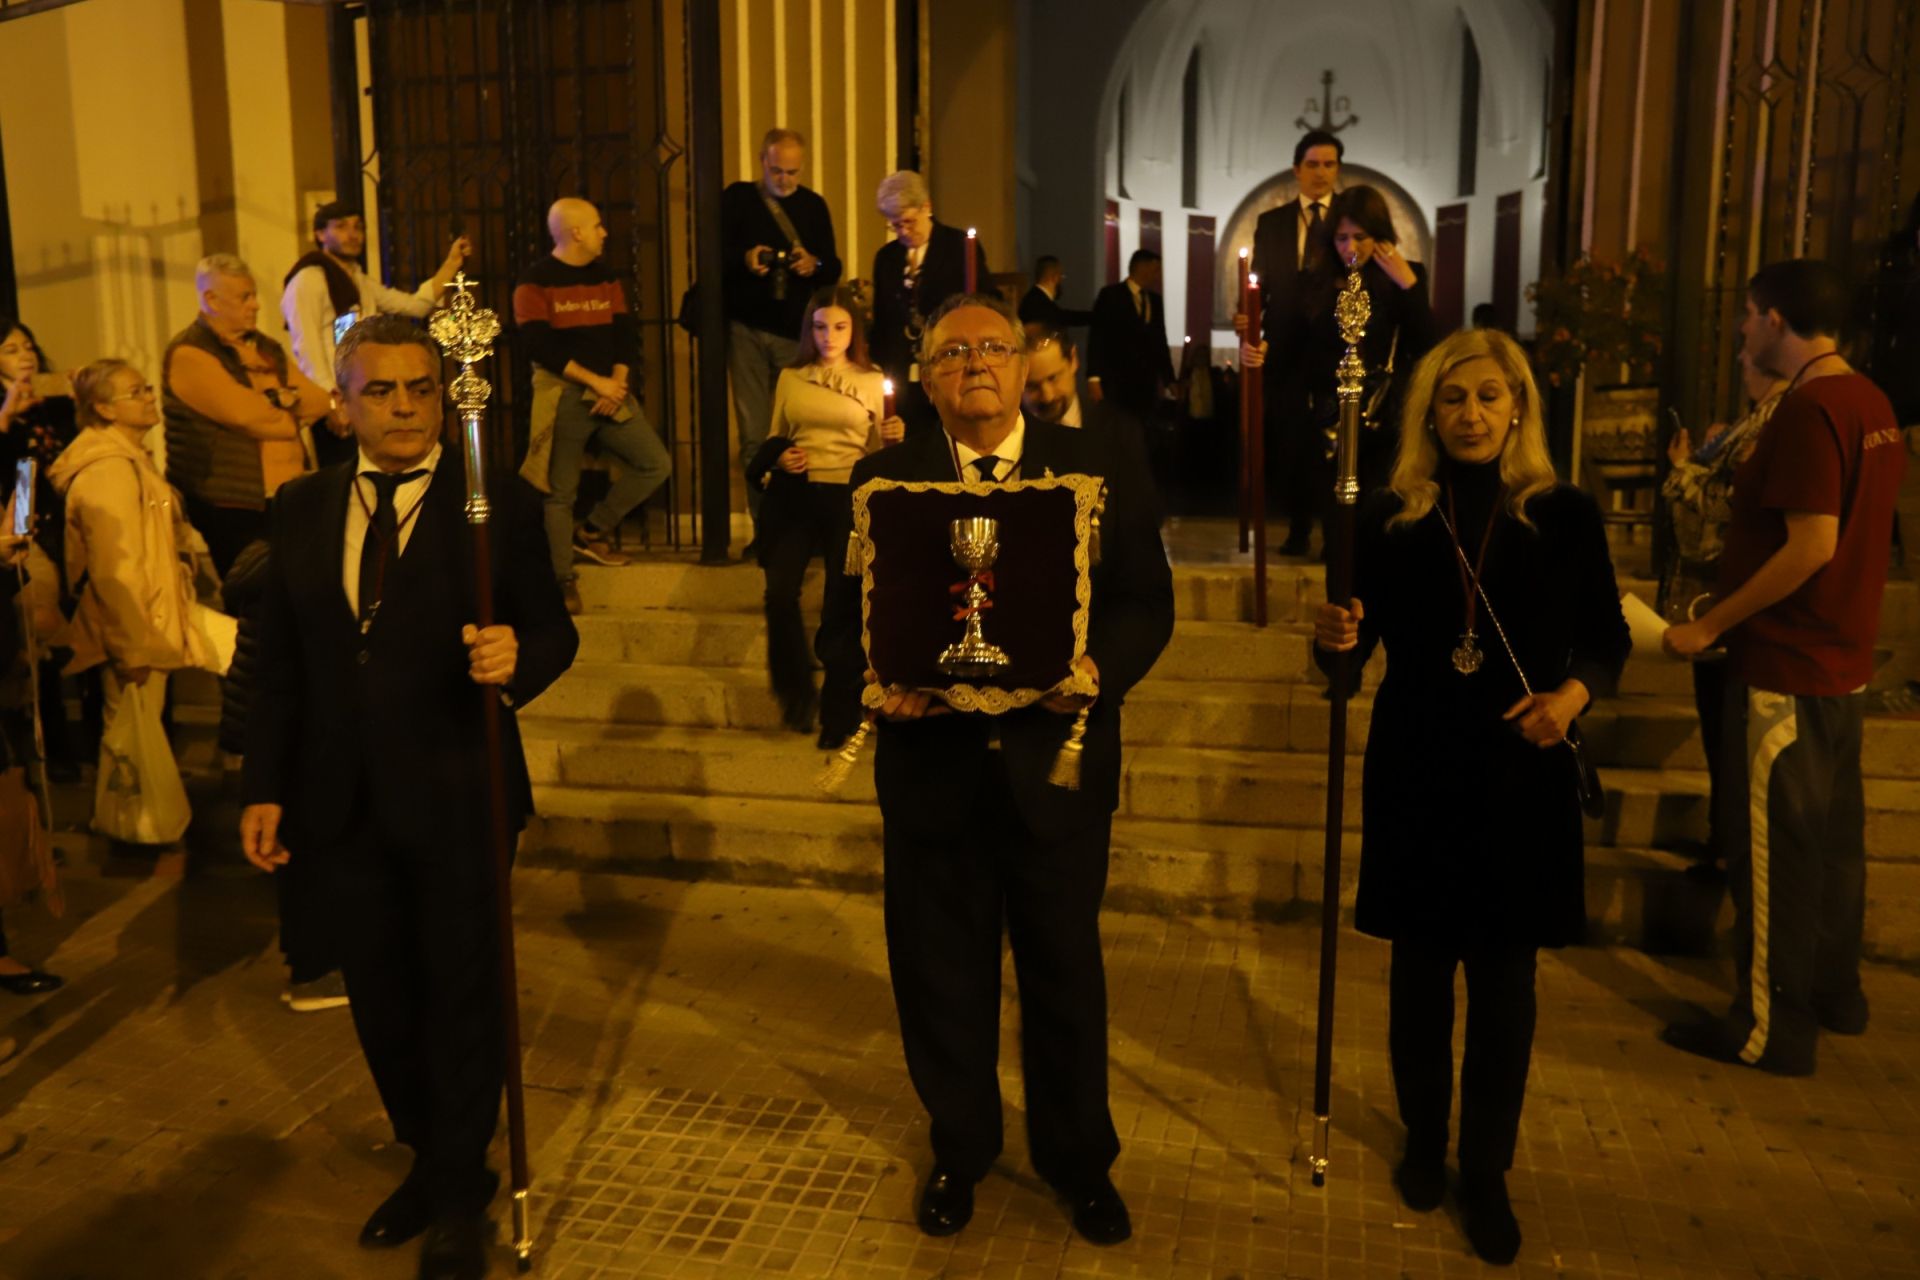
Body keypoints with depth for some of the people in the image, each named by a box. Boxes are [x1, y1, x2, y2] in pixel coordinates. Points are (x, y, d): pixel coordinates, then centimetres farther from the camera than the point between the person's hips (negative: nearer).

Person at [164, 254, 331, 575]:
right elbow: (243, 413, -18)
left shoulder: (267, 349, 17)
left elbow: (322, 402, 11)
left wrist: (281, 398, -9)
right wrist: (296, 417, -1)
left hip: (288, 501, 6)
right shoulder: (188, 354, -6)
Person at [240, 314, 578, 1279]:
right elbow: (278, 662, 7)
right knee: (380, 997, 17)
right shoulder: (301, 509, 6)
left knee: (460, 994, 9)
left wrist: (517, 659, -29)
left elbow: (553, 630, -6)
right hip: (342, 802, 4)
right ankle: (428, 1161, 39)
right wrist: (266, 787, 5)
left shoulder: (497, 505, -6)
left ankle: (459, 1196, 27)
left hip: (456, 797, -4)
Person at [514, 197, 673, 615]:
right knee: (561, 491, -2)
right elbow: (541, 347, -14)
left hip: (610, 391, 6)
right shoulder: (535, 282, -5)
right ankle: (563, 581, 7)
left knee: (656, 464, -2)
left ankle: (592, 531, 13)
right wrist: (595, 381, -17)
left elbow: (626, 336, 7)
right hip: (562, 395, -6)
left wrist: (617, 383, -10)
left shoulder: (606, 277, 12)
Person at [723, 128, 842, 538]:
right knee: (754, 434, 0)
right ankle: (764, 525, 5)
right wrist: (743, 258, -19)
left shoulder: (813, 205, 12)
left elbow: (833, 269, 8)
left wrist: (815, 264, -14)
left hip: (797, 333, 0)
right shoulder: (737, 199, 8)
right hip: (748, 330, 0)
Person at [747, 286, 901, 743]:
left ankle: (841, 714, 10)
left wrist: (894, 438, -12)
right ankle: (796, 692, 3)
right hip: (795, 494, 1)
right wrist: (775, 459, -3)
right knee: (780, 591, -17)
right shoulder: (790, 378, 12)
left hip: (847, 497, -1)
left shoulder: (871, 381, 8)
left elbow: (877, 455, 8)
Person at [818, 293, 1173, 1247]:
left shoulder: (1100, 471, 0)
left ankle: (1079, 1157, 36)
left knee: (1064, 970, 14)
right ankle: (959, 1150, 37)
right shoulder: (882, 480, 2)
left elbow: (1146, 603, -1)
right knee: (943, 976, 14)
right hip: (933, 761, 1)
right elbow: (844, 620, 2)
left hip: (1055, 758, 0)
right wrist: (877, 680, -19)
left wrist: (1100, 669, -20)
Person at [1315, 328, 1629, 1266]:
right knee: (1419, 969, 13)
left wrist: (1576, 691, -15)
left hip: (1519, 778, 0)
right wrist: (1336, 642, -21)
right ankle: (1423, 1138, 34)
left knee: (1503, 982, 7)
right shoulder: (1389, 517, -1)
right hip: (1416, 773, 1)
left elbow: (1607, 636, 5)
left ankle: (1487, 1171, 24)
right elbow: (1354, 648, 2)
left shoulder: (1564, 515, -1)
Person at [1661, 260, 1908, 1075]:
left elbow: (1812, 546, -25)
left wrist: (1709, 626, -19)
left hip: (1785, 667, -9)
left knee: (1772, 847, -1)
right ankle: (1835, 995, 32)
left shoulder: (1809, 409, -19)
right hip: (1842, 658, 9)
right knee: (1833, 835, 18)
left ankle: (1772, 1029, 9)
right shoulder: (1870, 403, 10)